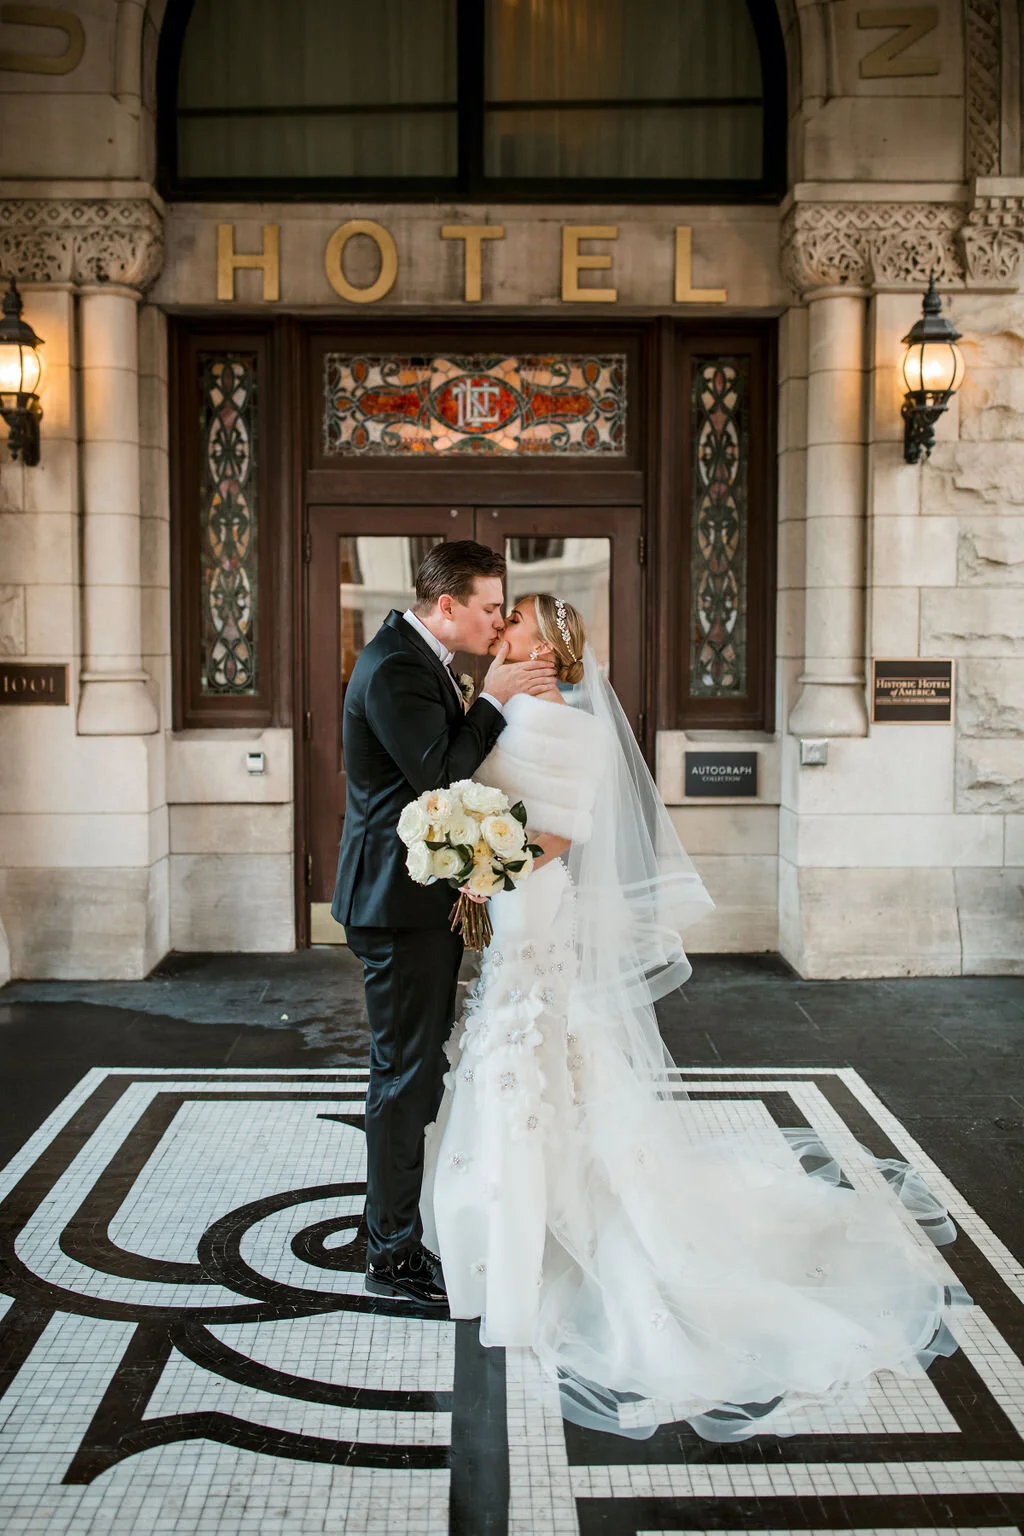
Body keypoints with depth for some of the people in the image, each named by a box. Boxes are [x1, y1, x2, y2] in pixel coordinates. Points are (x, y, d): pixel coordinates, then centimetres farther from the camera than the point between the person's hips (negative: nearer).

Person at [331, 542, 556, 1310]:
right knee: (404, 1076, -2)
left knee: (416, 1072, 18)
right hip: (401, 901, -11)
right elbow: (441, 775, -24)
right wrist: (494, 697, -17)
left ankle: (399, 1230, 31)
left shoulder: (419, 657, 12)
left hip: (425, 899, 11)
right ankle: (393, 1255, 10)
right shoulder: (393, 669, -19)